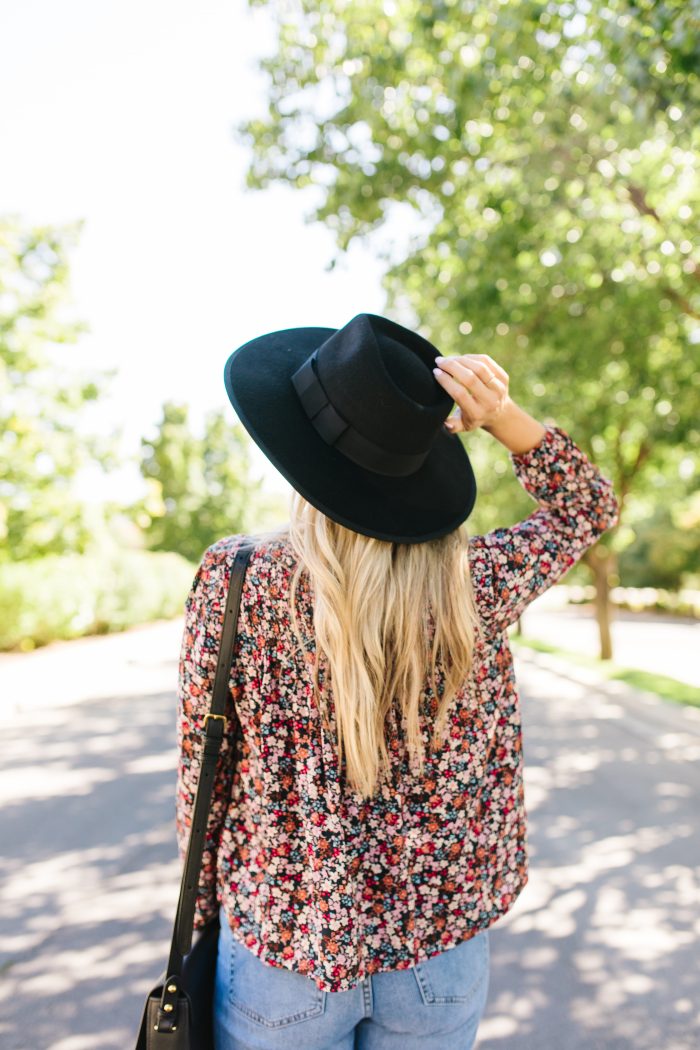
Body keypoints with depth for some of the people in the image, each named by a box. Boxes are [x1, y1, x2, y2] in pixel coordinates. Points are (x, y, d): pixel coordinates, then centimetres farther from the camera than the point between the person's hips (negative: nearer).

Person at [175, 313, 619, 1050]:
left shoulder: (235, 580, -19)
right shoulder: (476, 586, -16)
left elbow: (202, 776, -9)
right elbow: (588, 509, 3)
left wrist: (203, 920, 6)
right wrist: (505, 419, -12)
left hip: (279, 953, -1)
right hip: (442, 956, 1)